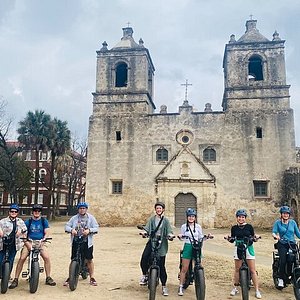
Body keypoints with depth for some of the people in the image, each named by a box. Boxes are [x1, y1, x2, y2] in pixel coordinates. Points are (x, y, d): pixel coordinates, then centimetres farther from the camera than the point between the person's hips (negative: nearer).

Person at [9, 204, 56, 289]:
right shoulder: (28, 221, 8)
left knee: (47, 257, -21)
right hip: (29, 243, 0)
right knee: (22, 258, -19)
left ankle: (48, 278, -6)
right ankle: (16, 279, -4)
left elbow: (47, 232, 3)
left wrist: (43, 240, -16)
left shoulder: (44, 221, 9)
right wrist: (27, 243, -16)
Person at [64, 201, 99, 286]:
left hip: (87, 242, -1)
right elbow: (67, 226, 4)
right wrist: (71, 229, -17)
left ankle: (92, 278, 13)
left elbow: (96, 228, -1)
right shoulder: (74, 218, 8)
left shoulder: (91, 218, 4)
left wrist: (89, 230, -20)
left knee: (89, 260, 1)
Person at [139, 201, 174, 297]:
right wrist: (144, 232, -22)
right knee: (144, 258, -21)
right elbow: (147, 228, -1)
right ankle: (144, 275, 5)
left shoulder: (165, 220, 5)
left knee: (161, 265, 3)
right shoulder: (152, 219, 7)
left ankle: (164, 286, 15)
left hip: (161, 243, -1)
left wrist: (170, 235, -22)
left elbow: (169, 231, 0)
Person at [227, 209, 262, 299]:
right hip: (238, 249, 2)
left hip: (248, 248, -1)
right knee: (237, 269, 8)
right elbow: (232, 239, 8)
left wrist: (255, 237, -18)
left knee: (252, 270, -1)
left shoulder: (249, 226, 0)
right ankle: (235, 288, 21)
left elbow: (253, 237, 3)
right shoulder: (234, 228, 4)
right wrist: (229, 238, -14)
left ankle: (257, 290, 5)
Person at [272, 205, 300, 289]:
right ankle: (281, 279, -7)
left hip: (292, 244, 3)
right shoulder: (277, 222, 5)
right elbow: (273, 232, -5)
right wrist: (276, 236, -27)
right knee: (283, 260, -20)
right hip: (282, 244, -2)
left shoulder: (292, 222, 11)